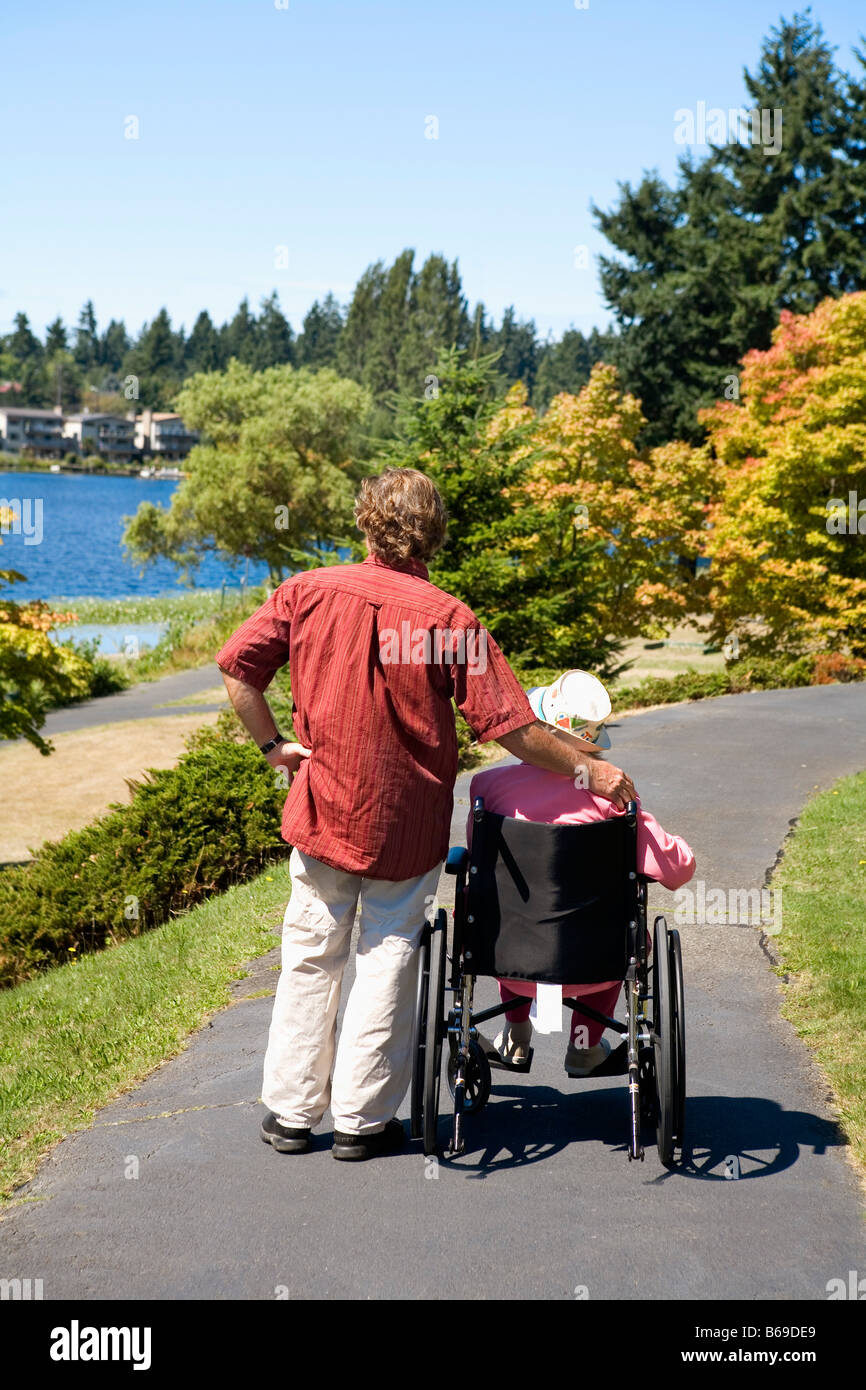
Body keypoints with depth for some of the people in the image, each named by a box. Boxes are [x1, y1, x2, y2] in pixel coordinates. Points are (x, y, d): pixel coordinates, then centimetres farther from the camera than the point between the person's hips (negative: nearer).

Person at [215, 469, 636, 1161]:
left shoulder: (308, 592, -5)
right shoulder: (449, 620, -14)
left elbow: (236, 666, -6)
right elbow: (512, 726, -14)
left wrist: (273, 744, 4)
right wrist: (588, 766, -4)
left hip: (322, 810, 3)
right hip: (405, 824, -2)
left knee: (311, 958, 14)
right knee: (387, 961, 9)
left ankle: (292, 1111, 21)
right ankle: (363, 1121, 14)